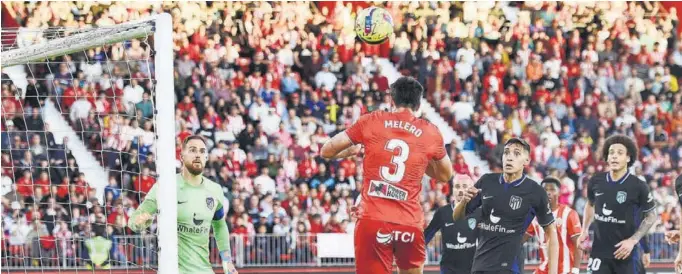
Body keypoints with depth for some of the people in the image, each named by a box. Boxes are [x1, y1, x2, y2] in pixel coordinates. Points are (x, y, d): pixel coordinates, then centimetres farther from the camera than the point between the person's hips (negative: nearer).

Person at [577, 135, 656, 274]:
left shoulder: (638, 186, -12)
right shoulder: (596, 181, -1)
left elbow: (651, 216, -2)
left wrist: (633, 240, -12)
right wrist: (584, 230, 10)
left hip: (625, 252, -3)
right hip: (600, 250, 3)